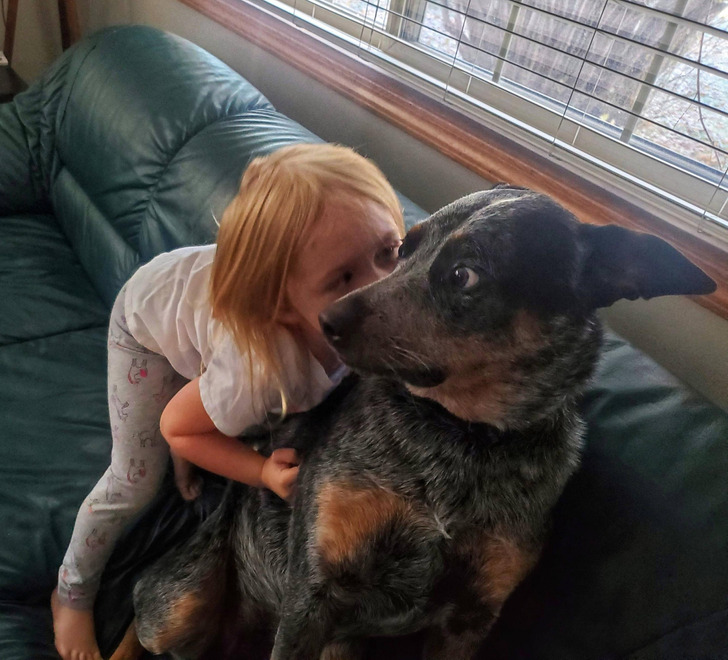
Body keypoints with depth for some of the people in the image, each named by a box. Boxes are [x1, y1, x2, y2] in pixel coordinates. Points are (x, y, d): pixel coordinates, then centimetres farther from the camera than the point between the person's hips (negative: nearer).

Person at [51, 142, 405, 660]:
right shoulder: (256, 375, -46)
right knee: (136, 482, 5)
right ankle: (71, 593, 33)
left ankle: (184, 458, 53)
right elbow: (176, 427, -24)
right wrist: (264, 473, -28)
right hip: (149, 312, -4)